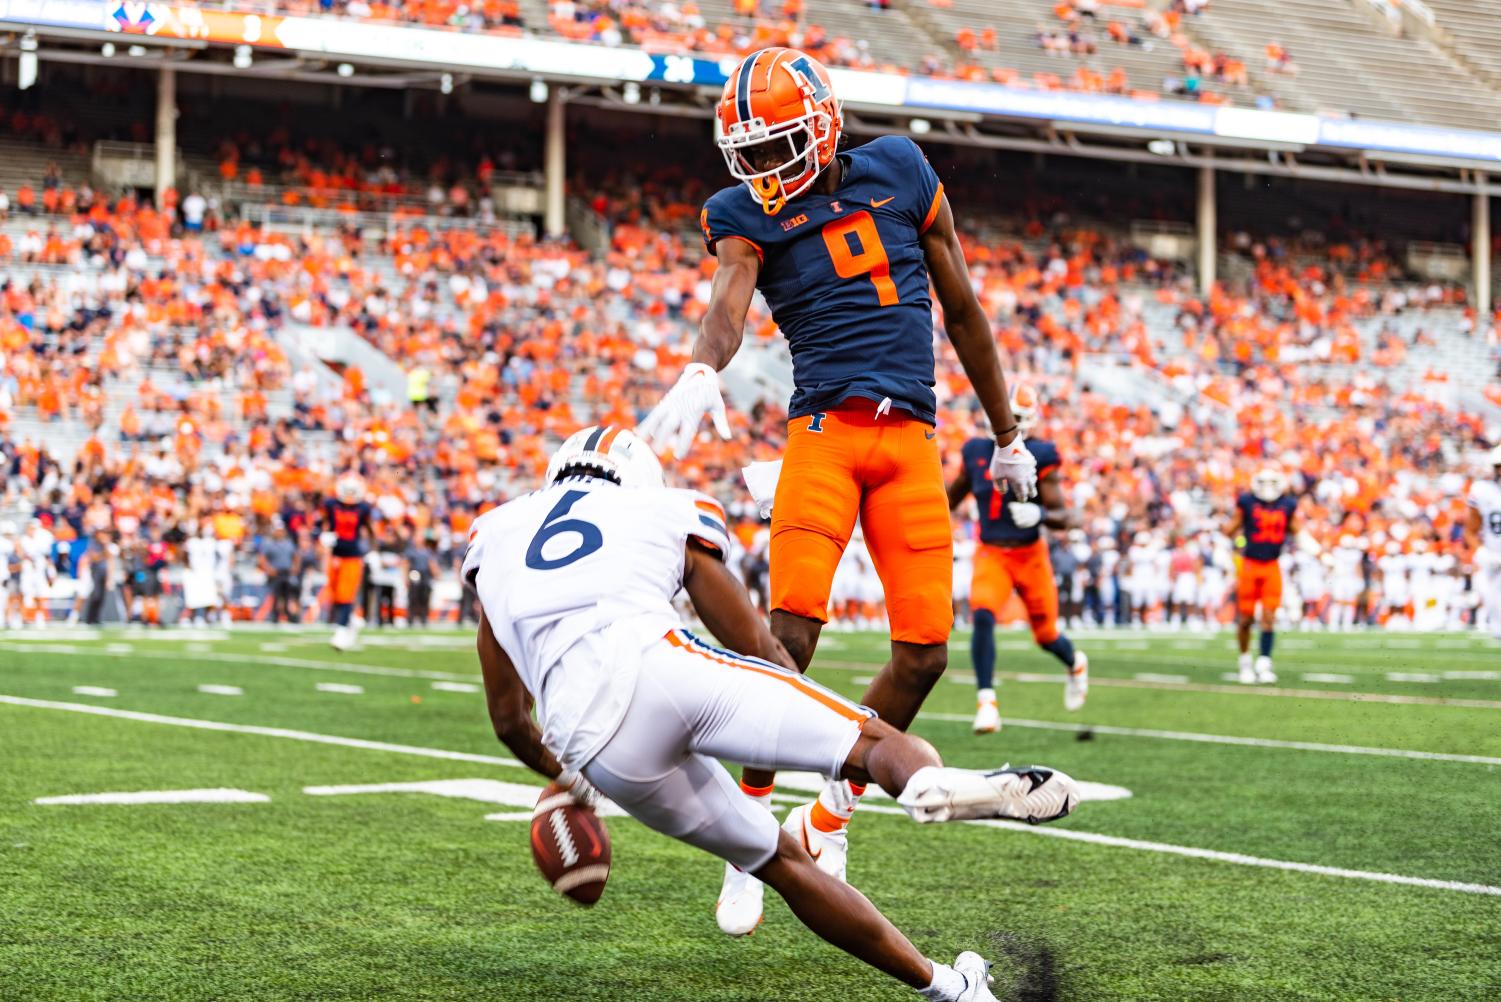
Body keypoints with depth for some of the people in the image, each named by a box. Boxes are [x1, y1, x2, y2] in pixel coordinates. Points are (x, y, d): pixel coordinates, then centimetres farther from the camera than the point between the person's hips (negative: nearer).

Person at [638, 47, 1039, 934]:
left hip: (911, 438, 2)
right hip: (825, 430, -2)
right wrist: (700, 373, -43)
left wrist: (1008, 434, 19)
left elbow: (963, 309, 16)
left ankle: (830, 816, 16)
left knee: (926, 650, -4)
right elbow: (730, 299, -19)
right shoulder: (749, 216, 3)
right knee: (791, 631, -19)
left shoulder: (900, 174, 8)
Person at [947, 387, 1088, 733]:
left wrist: (1040, 514, -32)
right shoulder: (977, 452, 0)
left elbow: (1063, 517, -12)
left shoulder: (1038, 457, -10)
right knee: (982, 617, -25)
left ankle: (1075, 664, 46)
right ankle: (986, 702, -23)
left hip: (1030, 556, -1)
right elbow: (952, 498, 18)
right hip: (990, 555, 2)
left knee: (1045, 634, 11)